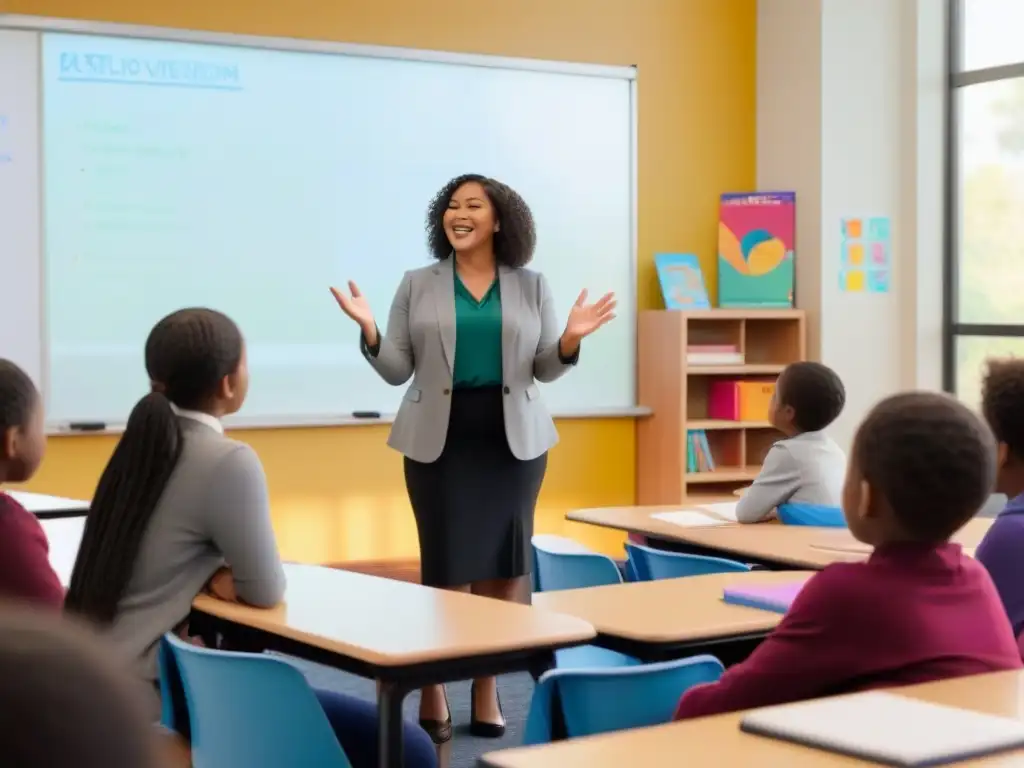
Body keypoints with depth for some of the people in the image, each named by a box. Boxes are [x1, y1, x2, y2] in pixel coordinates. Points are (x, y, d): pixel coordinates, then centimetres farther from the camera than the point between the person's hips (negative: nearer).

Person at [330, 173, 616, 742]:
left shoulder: (532, 286, 7)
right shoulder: (418, 286, 6)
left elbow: (544, 369, 7)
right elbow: (398, 370, 3)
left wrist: (571, 339, -12)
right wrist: (369, 330, -14)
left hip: (513, 438, 1)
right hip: (440, 438, -1)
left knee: (503, 566, 3)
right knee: (445, 568, -4)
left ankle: (487, 689, 15)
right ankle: (432, 691, 9)